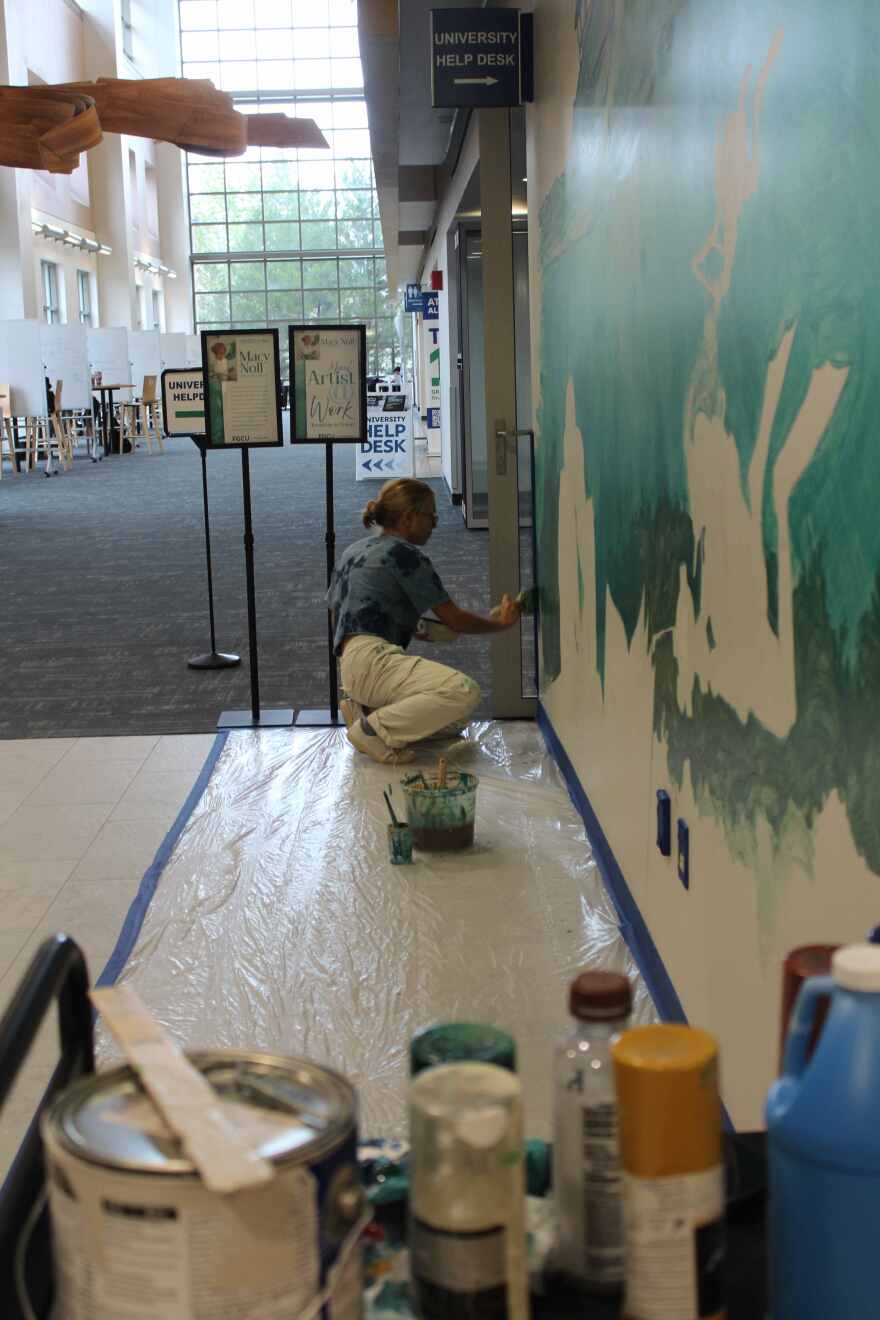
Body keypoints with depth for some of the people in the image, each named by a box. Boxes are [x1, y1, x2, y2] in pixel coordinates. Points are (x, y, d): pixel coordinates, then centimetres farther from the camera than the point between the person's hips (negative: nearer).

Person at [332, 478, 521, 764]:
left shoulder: (355, 550, 21)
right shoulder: (405, 554, -6)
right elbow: (454, 620, -4)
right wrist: (502, 623, 13)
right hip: (372, 658, -10)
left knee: (459, 716, 10)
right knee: (464, 691, -25)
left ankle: (365, 707, 5)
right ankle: (373, 729, -17)